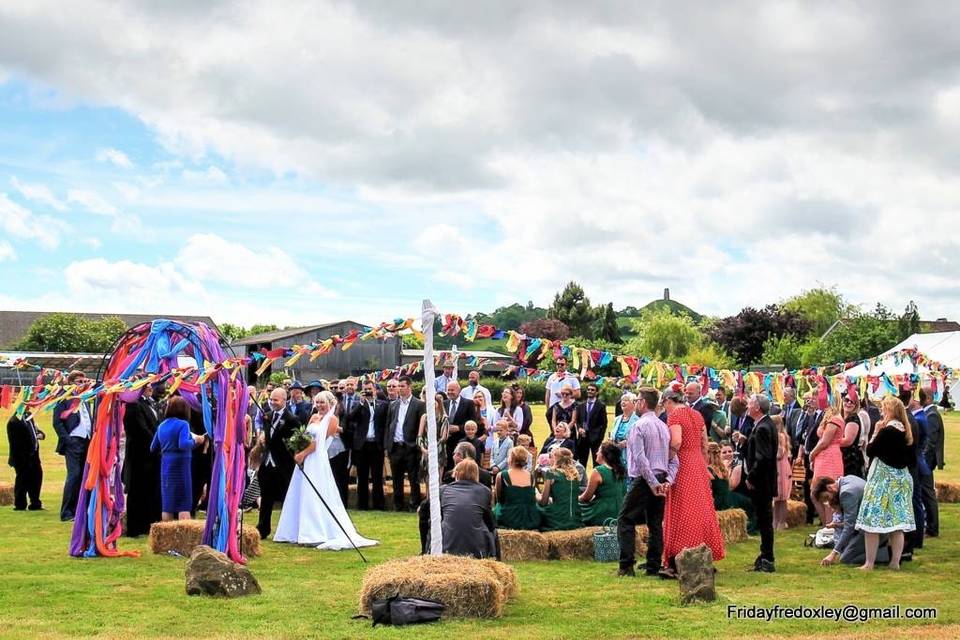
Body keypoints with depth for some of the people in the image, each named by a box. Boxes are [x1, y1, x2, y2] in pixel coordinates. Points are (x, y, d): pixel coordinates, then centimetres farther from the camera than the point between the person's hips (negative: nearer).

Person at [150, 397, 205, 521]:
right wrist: (195, 440, -7)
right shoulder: (183, 424, -10)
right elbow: (183, 445, -24)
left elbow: (153, 448, 15)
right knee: (184, 503, -3)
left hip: (165, 465, 6)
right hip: (180, 465, -6)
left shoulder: (162, 426, 10)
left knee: (167, 502, 11)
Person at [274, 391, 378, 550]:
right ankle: (298, 531, 18)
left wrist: (303, 454, -14)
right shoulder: (314, 417, 15)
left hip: (317, 461, -8)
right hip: (304, 459, 8)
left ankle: (319, 535, -4)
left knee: (315, 498, -8)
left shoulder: (332, 419, -6)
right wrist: (298, 453, -8)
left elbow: (319, 441, -12)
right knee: (301, 495, 10)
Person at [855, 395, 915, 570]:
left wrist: (876, 432, -4)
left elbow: (870, 450, -13)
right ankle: (895, 562, 10)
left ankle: (869, 563, -4)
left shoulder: (887, 431, -17)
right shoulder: (905, 431, 7)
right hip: (901, 478, 8)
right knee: (896, 523, 8)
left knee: (872, 521, -4)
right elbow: (910, 456, 13)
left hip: (883, 478, -8)